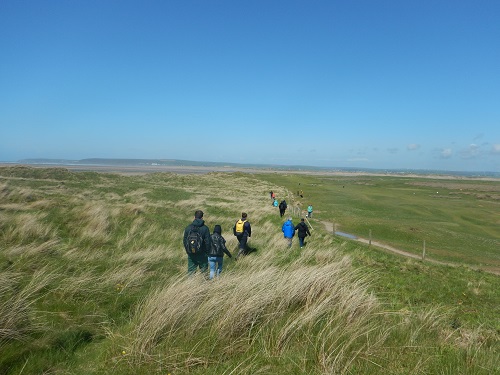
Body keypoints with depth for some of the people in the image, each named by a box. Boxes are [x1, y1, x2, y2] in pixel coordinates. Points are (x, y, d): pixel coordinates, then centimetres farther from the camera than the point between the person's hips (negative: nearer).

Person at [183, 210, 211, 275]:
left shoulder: (188, 228, -1)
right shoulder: (205, 228, -11)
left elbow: (184, 241, 5)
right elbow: (208, 242, -10)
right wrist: (207, 251, 4)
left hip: (191, 253, 3)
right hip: (202, 254, -3)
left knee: (191, 270, 12)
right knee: (203, 269, 9)